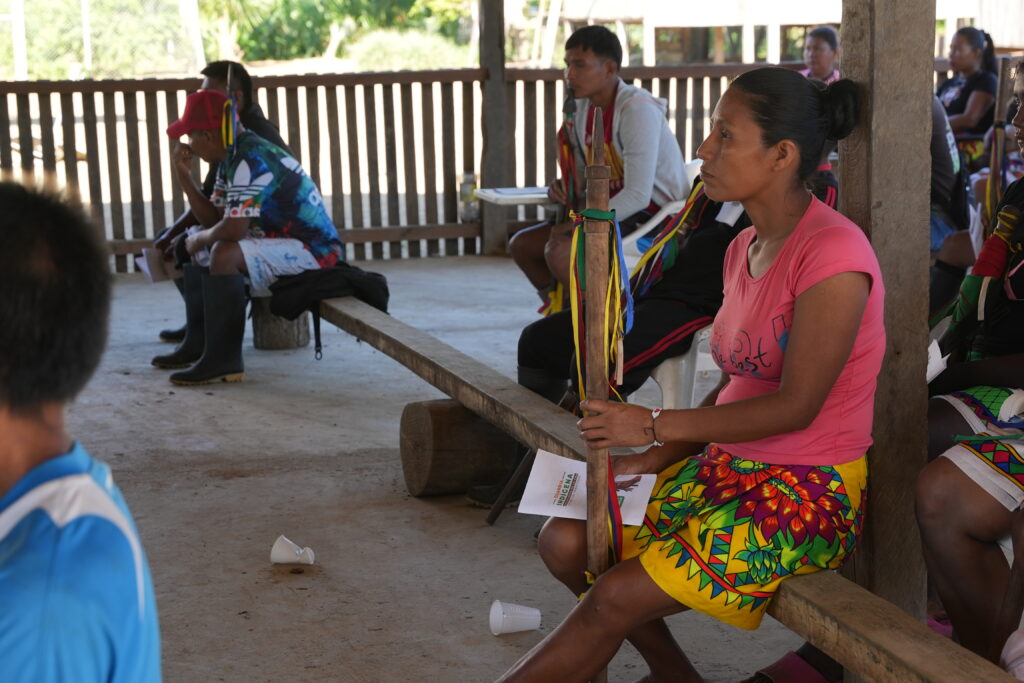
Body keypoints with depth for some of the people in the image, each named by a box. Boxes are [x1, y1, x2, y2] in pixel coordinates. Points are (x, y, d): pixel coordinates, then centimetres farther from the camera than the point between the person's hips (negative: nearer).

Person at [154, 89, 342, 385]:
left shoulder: (250, 161, -23)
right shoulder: (232, 158, 9)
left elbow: (233, 229, -30)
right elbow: (214, 219, 12)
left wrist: (200, 239, -9)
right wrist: (184, 174, 3)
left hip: (314, 250, -11)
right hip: (284, 243, 11)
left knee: (225, 253, -32)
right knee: (196, 246, 19)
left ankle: (223, 359, -25)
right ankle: (197, 343, 19)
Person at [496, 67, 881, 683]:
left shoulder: (833, 254, -20)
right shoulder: (745, 248, 9)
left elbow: (795, 405, -21)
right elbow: (738, 389, 12)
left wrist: (655, 426, -18)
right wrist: (655, 460, 0)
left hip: (809, 492, -9)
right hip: (728, 466, 9)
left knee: (616, 599, -19)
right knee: (566, 541, -2)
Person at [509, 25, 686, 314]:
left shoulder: (637, 109, -20)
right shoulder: (581, 106, 6)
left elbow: (638, 194, -26)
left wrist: (580, 224, -24)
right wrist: (563, 188, -5)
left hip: (651, 212, -9)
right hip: (611, 208, 9)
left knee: (559, 251, -29)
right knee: (521, 245, 3)